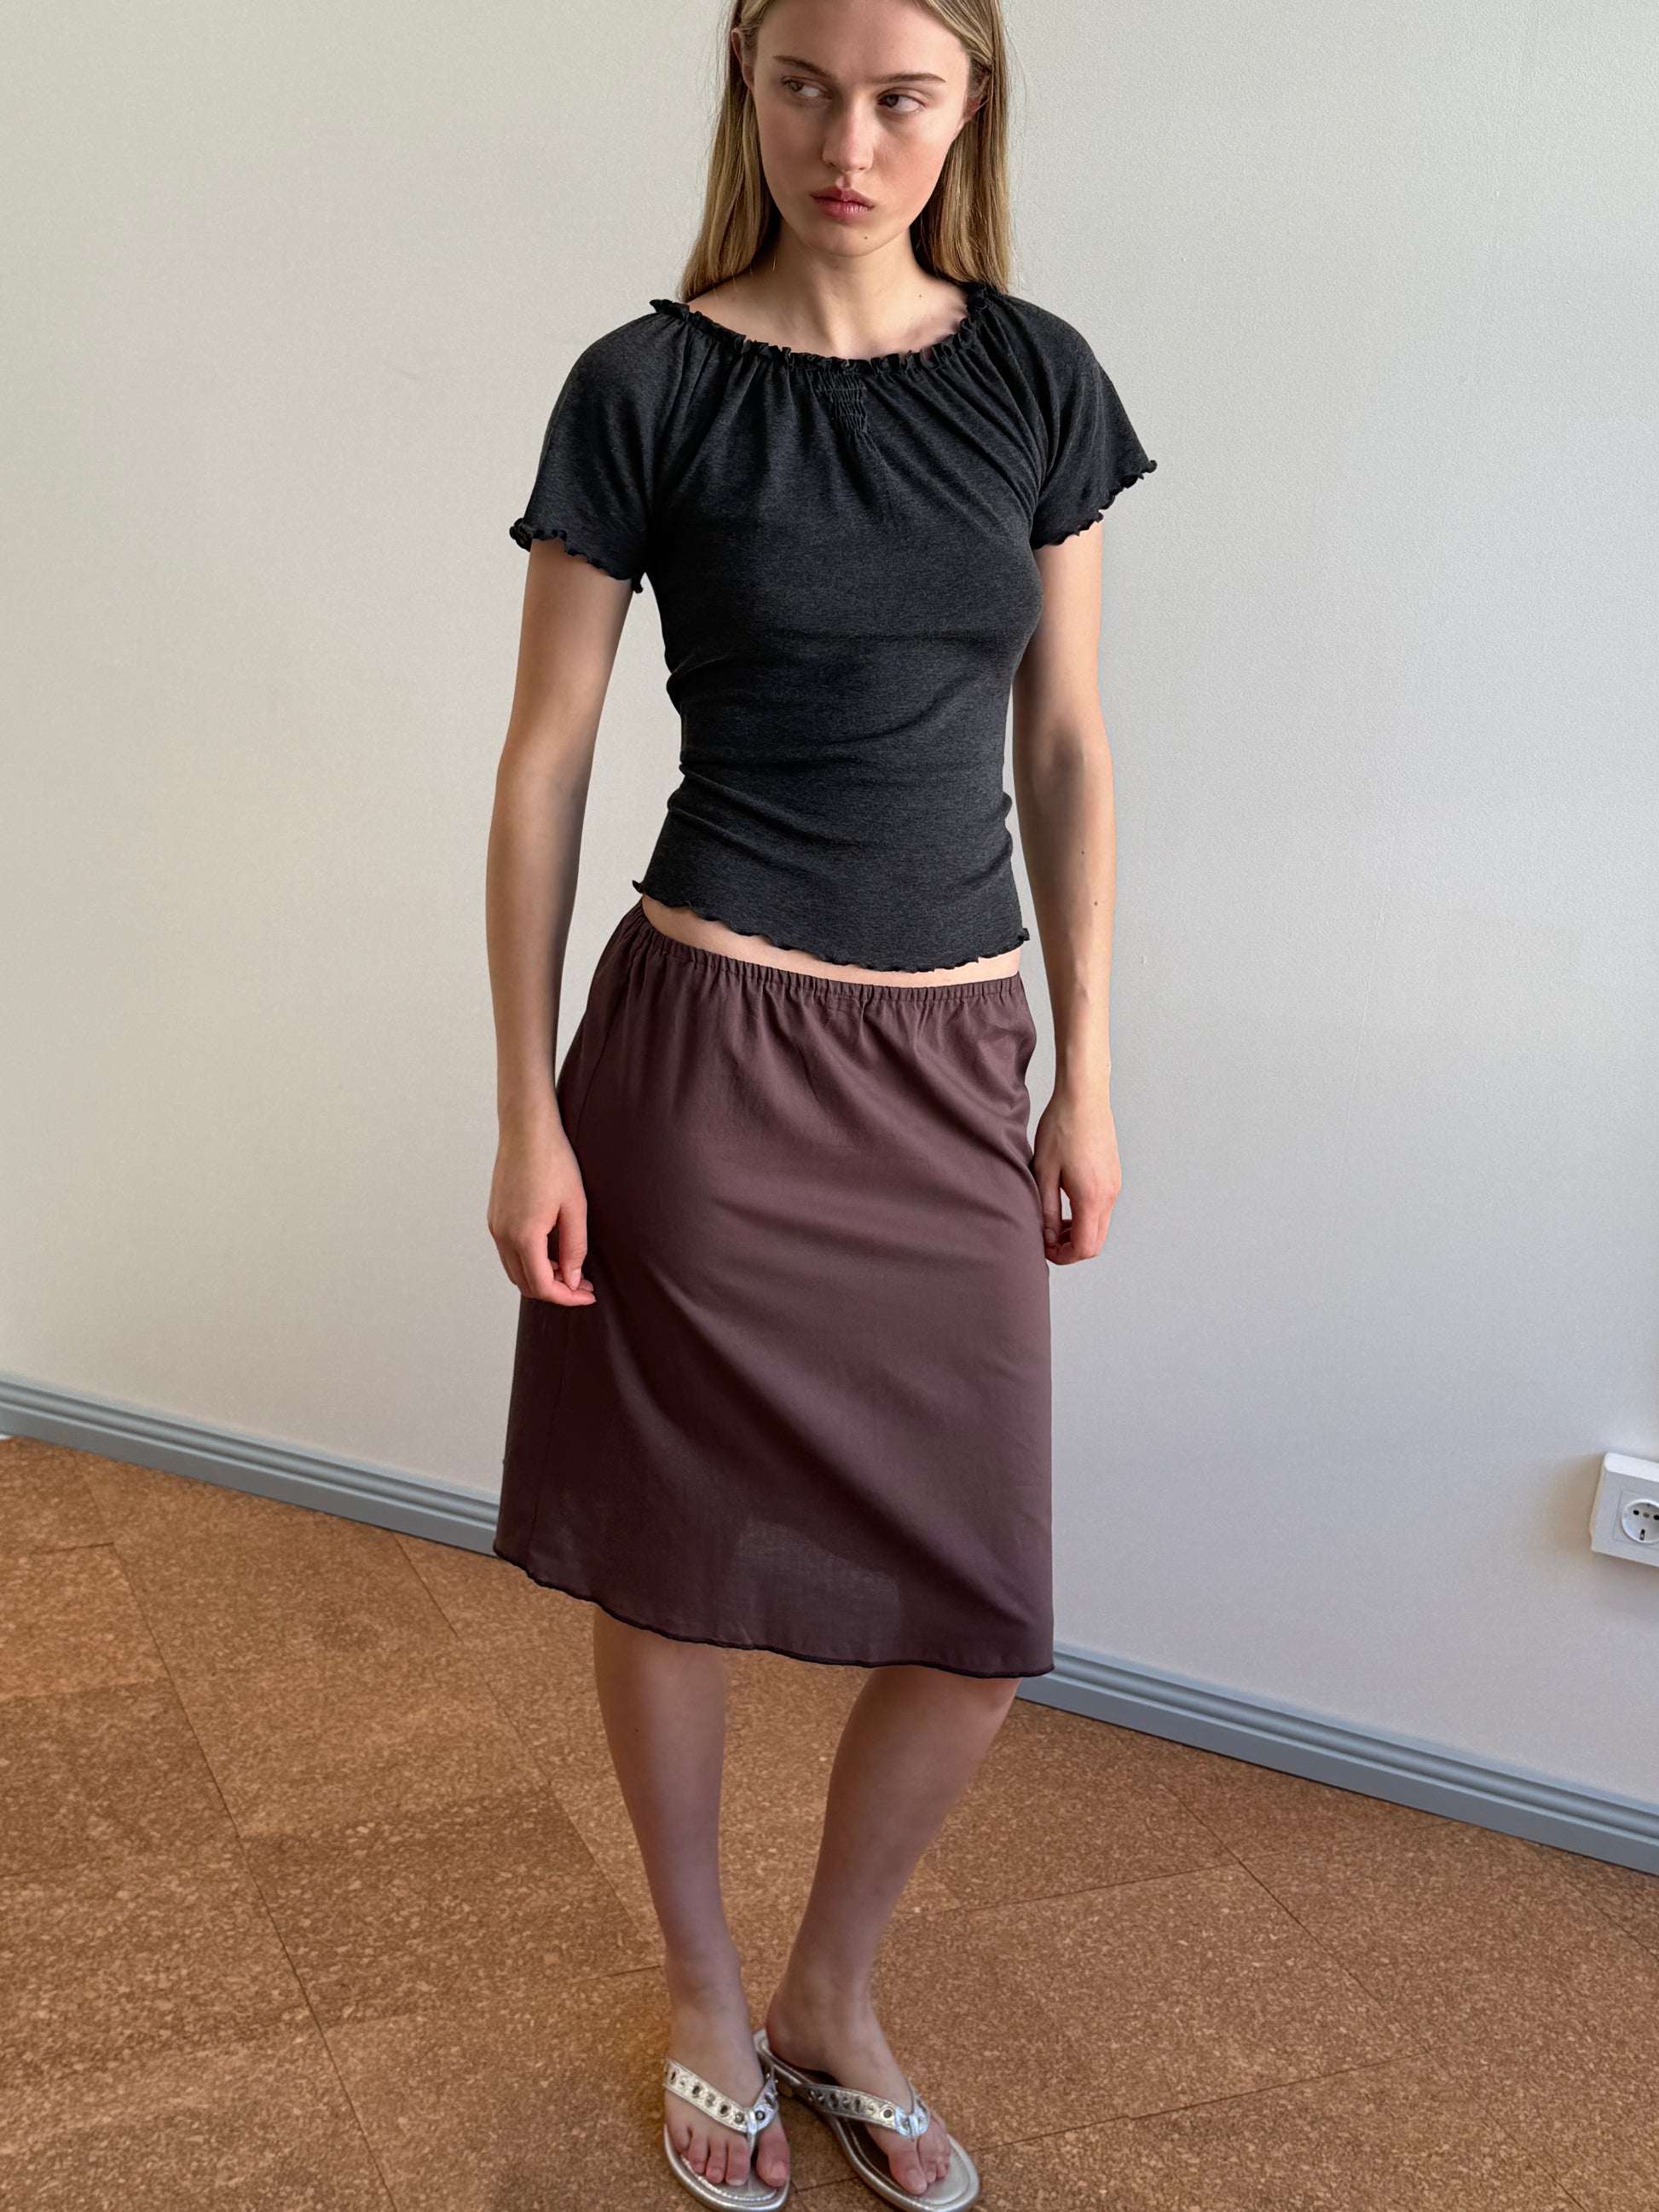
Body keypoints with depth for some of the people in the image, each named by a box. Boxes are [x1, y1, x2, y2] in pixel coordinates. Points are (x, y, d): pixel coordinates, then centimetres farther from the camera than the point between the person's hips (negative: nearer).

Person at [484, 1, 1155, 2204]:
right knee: (676, 1560, 10)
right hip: (709, 1046, -3)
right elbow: (544, 765, -3)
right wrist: (527, 1115, -5)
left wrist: (1087, 1074, 6)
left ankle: (833, 1999, 34)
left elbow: (1066, 746, 8)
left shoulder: (1037, 375, 4)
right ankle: (707, 2004, 36)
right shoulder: (647, 388, -6)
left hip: (954, 1062, 4)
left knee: (981, 1613, 7)